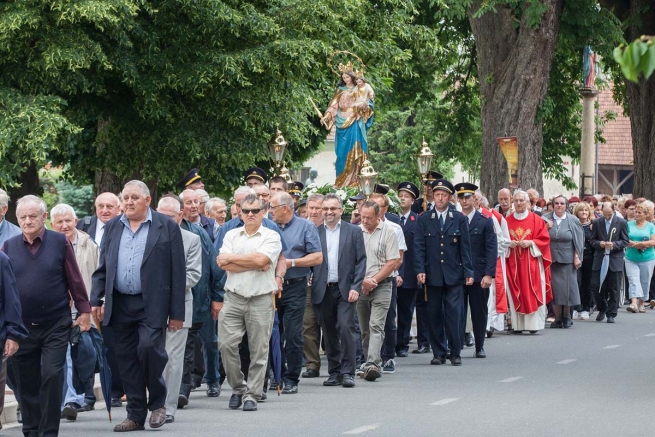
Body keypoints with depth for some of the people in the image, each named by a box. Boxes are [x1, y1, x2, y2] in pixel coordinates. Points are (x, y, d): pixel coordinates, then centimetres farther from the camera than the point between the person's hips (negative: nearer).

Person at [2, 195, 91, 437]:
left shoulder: (60, 242, -1)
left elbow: (74, 279, 2)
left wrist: (84, 311, 1)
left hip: (55, 325, -2)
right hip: (21, 326, 2)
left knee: (52, 377, -9)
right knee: (26, 384, 7)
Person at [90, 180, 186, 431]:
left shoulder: (167, 227, -1)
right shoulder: (113, 227, 12)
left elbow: (178, 272, -3)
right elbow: (102, 267, 14)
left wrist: (177, 312, -6)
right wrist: (96, 300, 2)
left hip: (152, 304, -4)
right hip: (120, 304, 4)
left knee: (149, 347, -19)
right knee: (126, 360, 4)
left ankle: (158, 403, 3)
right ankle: (135, 415, 13)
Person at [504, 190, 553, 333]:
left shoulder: (536, 220, 3)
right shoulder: (508, 220, 8)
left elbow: (544, 239, 1)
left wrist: (530, 243, -13)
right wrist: (509, 243, -9)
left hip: (531, 262, -2)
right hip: (513, 263, 2)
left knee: (532, 293, -5)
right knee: (516, 294, -1)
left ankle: (533, 324, -3)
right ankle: (517, 325, 1)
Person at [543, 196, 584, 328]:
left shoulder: (573, 220, 1)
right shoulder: (546, 219, 5)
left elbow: (578, 240, 2)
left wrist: (577, 257, -5)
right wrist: (545, 228, -12)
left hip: (567, 259, -1)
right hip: (551, 258, 1)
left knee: (567, 287, -2)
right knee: (554, 288, 0)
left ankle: (566, 317, 12)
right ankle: (558, 318, 7)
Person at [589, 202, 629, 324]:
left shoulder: (621, 223, 0)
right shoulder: (596, 222, 5)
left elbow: (625, 241, 0)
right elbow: (593, 240, 9)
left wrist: (614, 245, -17)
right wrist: (599, 244, -13)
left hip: (615, 260, -2)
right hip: (600, 259, 2)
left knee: (614, 289, 1)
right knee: (596, 285, -2)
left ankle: (611, 314, 10)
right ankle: (602, 309, 20)